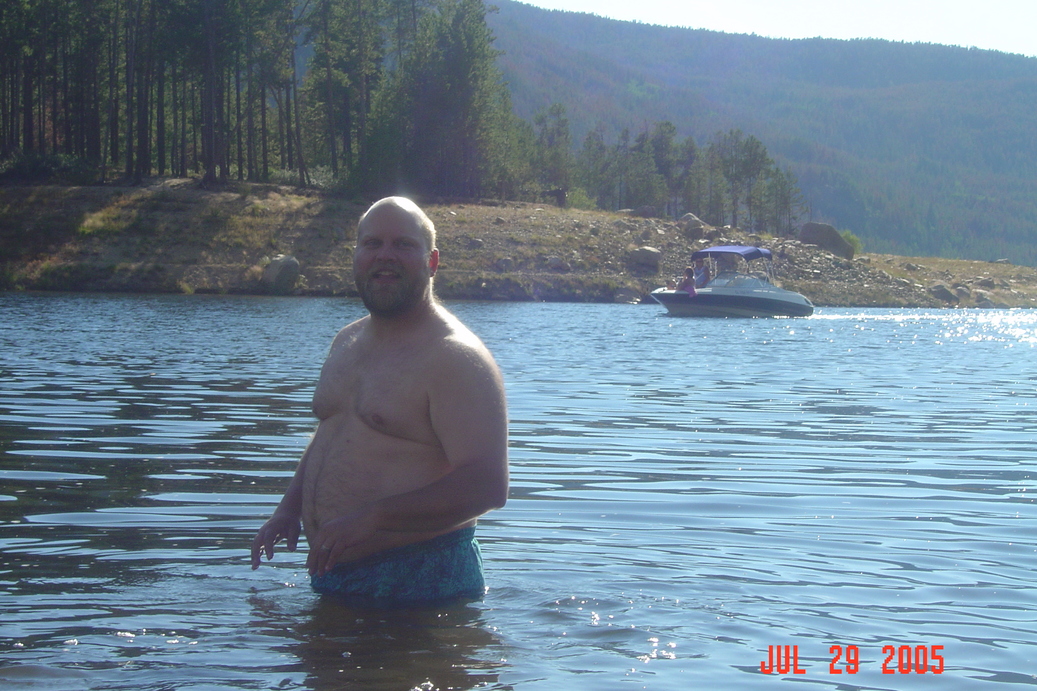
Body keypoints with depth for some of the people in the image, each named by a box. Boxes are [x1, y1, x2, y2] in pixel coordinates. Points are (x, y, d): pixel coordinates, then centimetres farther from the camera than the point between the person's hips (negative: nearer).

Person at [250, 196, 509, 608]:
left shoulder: (455, 357, -16)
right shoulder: (347, 342, 12)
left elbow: (488, 486, -25)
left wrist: (371, 519, -29)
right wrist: (290, 508, 10)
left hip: (418, 583, -8)